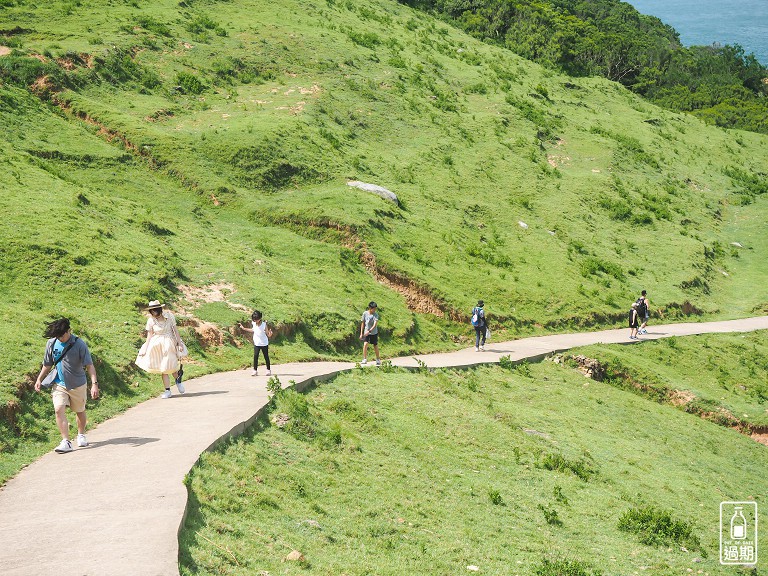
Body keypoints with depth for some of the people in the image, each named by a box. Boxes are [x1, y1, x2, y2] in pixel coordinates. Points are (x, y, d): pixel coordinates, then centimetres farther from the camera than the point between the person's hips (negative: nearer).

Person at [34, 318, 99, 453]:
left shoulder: (79, 344, -15)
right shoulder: (51, 343, -3)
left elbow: (89, 365, -14)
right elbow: (48, 364, 12)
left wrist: (94, 383, -22)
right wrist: (39, 379, 9)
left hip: (77, 385, -2)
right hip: (59, 384, 2)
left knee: (80, 411, 15)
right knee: (59, 410, -17)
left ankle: (81, 435, 40)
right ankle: (66, 442, -18)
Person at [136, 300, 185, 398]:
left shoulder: (169, 316, -6)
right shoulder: (151, 320, -5)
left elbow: (175, 330, 0)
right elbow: (149, 335, 1)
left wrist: (180, 343, -2)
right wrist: (145, 350, -2)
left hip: (169, 344, -1)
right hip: (157, 345, 1)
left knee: (171, 366, -2)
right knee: (163, 369, 1)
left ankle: (178, 380, 30)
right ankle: (167, 391, 7)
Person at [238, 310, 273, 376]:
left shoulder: (264, 324, -20)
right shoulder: (253, 323, -8)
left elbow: (267, 334, -16)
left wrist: (269, 334, -39)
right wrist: (244, 328, 14)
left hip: (264, 344, -3)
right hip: (257, 343, 3)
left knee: (266, 357, 8)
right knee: (255, 356, -4)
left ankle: (268, 370, 23)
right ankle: (255, 370, 5)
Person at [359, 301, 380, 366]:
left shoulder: (376, 314, -11)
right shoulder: (365, 313, -4)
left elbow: (375, 324, -20)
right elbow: (362, 323, 4)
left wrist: (369, 331, -32)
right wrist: (361, 333, 5)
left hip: (374, 333, -1)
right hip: (366, 333, 1)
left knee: (375, 346, 8)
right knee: (365, 344, -16)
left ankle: (378, 360, 25)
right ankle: (365, 359, -7)